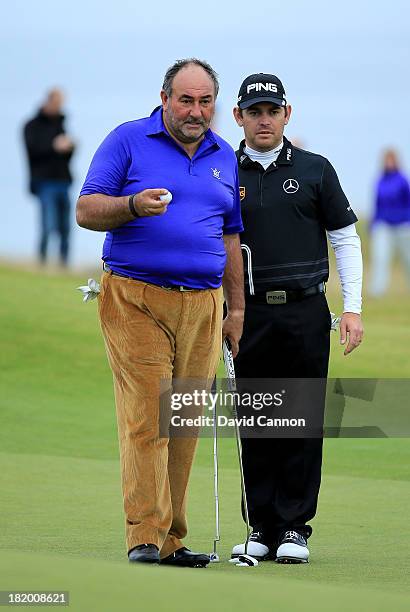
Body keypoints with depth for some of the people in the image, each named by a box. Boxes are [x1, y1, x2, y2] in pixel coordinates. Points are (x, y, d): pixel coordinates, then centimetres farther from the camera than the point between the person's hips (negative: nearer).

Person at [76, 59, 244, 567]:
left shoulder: (224, 157, 16)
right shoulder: (128, 141, 1)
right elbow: (86, 210, -3)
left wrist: (237, 308, 18)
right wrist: (134, 205, -22)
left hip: (201, 305, 5)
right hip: (134, 297, -5)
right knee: (145, 417, -12)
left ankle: (171, 539, 7)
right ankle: (144, 535, -14)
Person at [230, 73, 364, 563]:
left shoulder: (314, 170, 7)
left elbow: (345, 238, 8)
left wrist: (353, 308, -1)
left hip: (305, 312, -1)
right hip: (249, 315, 1)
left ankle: (295, 528, 5)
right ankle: (261, 527, 10)